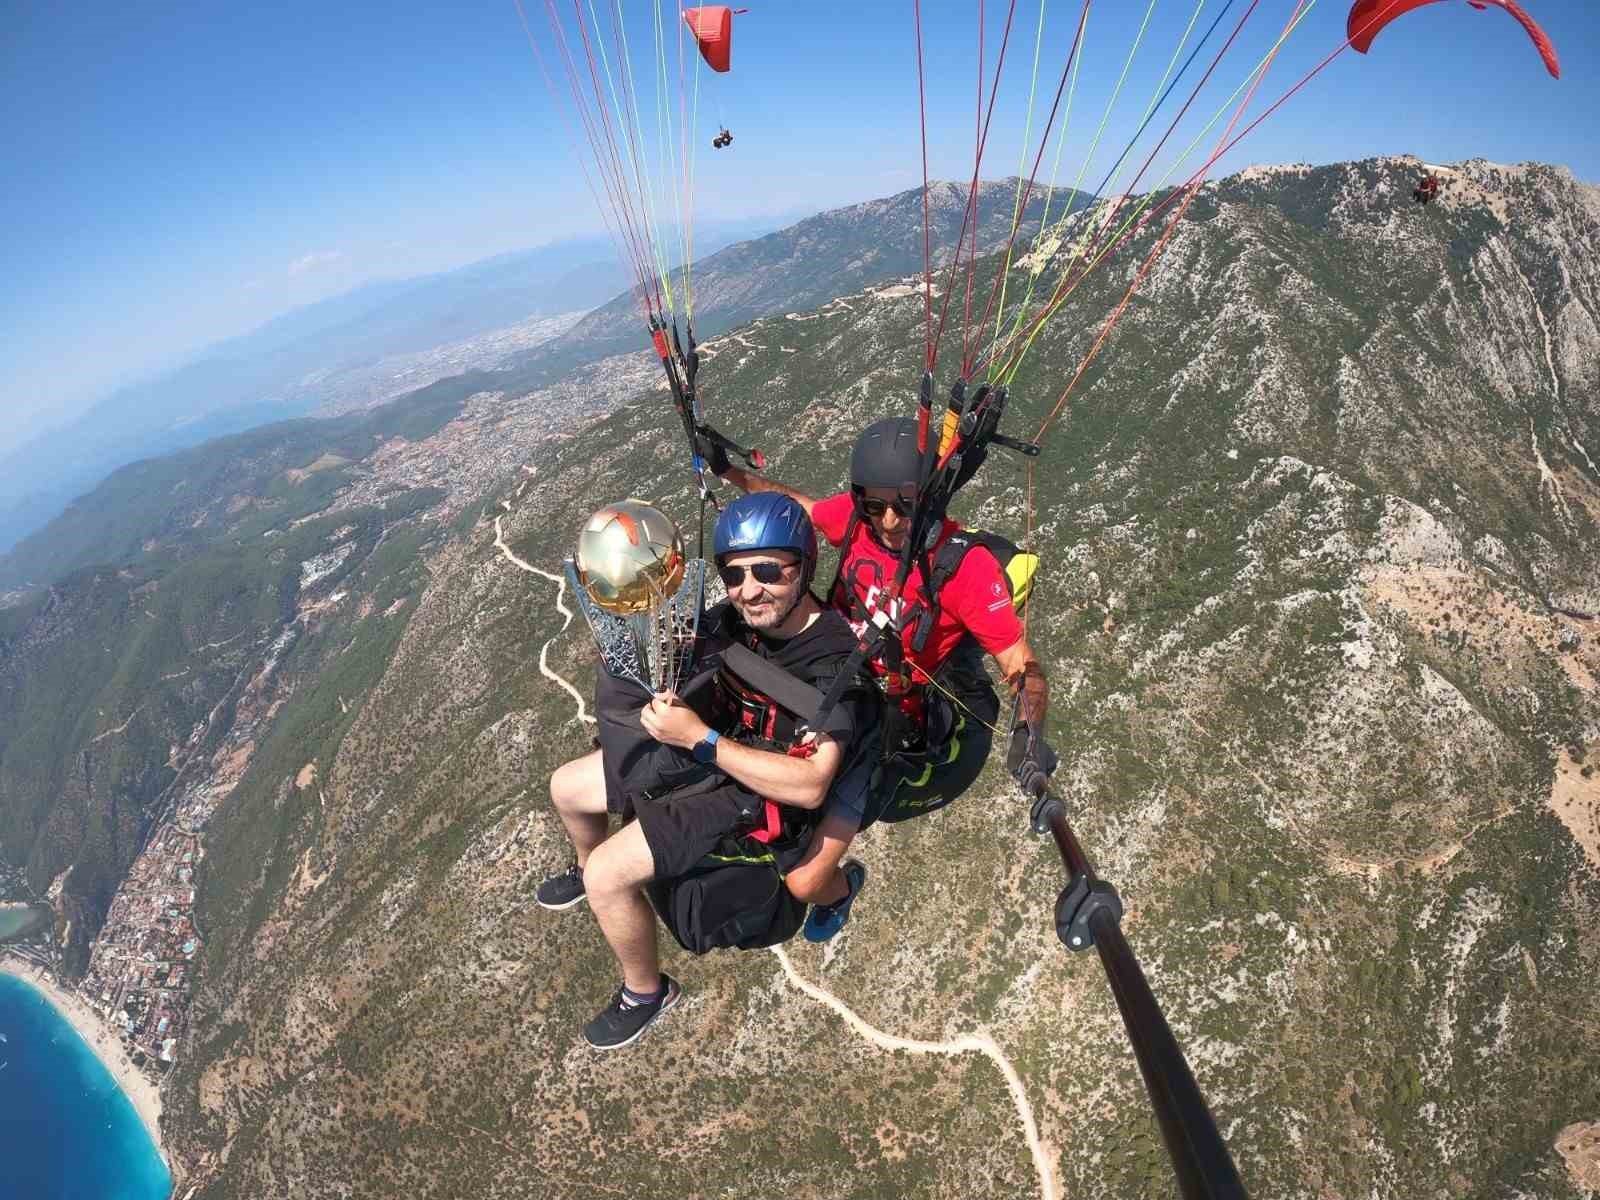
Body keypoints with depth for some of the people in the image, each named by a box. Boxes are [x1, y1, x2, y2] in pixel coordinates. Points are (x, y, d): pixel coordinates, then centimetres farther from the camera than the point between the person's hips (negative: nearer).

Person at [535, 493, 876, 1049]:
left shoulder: (836, 660, -31)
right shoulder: (737, 617, -15)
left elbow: (809, 786, -35)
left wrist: (701, 738, -35)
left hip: (756, 792, -7)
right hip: (703, 747, 7)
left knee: (608, 878, -18)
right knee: (564, 788, 17)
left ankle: (646, 991, 13)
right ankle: (586, 871, 50)